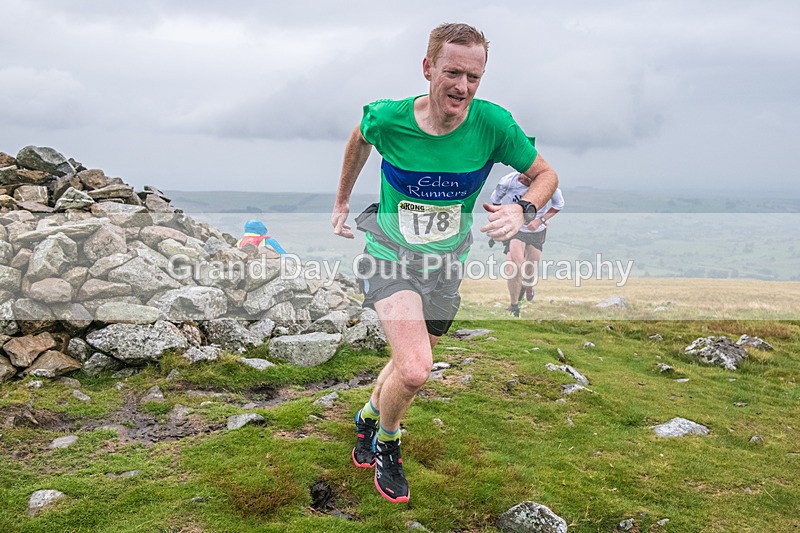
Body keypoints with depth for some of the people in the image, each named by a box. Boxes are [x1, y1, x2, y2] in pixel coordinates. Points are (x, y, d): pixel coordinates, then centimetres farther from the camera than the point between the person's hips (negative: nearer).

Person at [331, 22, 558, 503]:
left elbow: (545, 174, -4)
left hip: (445, 265, 3)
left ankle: (369, 417, 51)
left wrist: (522, 210, -25)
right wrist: (342, 201, 15)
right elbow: (361, 137, 7)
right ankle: (386, 442, 12)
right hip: (390, 255, -2)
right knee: (415, 370, -21)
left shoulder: (493, 124, -18)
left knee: (408, 367, 17)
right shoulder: (388, 118, -18)